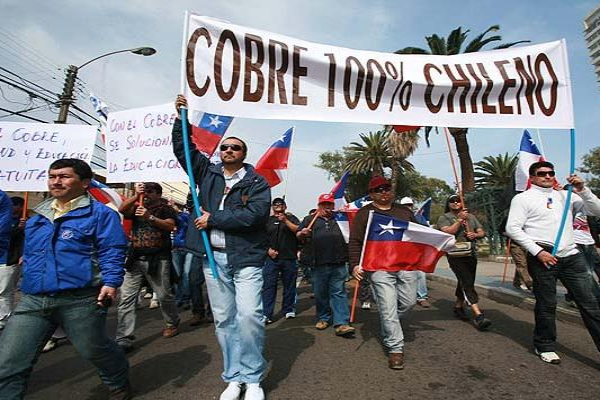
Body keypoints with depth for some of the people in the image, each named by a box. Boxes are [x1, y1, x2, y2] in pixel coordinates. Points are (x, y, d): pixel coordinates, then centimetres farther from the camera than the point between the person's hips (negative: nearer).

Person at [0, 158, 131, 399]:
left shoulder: (99, 213, -5)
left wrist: (110, 282, -22)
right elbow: (29, 254, 28)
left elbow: (112, 251, -12)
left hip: (81, 300, -6)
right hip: (33, 301, 6)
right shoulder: (37, 217, 18)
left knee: (94, 350, 12)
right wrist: (28, 283, 24)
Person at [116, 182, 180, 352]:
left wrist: (150, 217, -24)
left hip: (157, 259, -3)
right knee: (126, 298, -2)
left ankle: (172, 323, 30)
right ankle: (124, 339, 4)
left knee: (164, 295, 6)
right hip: (135, 259, 4)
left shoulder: (165, 209, 4)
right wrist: (136, 195, -15)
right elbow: (122, 209, -4)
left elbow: (170, 225, -14)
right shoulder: (136, 208, 15)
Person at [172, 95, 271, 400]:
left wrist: (213, 219, -12)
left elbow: (255, 214, -16)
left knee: (249, 315, -11)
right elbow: (182, 149, 16)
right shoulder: (207, 172, 12)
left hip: (246, 258, -3)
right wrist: (181, 117, 9)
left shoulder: (257, 183, -1)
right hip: (213, 257, 4)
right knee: (224, 319, 9)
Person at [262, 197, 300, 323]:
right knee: (268, 285, -4)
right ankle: (266, 314, -2)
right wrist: (268, 249, -5)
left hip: (289, 258, 0)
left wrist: (286, 221, -16)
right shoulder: (267, 220, 13)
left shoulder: (291, 218, 10)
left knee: (289, 285, 8)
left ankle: (288, 310, 23)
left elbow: (298, 230, -6)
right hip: (272, 258, 0)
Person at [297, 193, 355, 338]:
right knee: (320, 293, 9)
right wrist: (302, 234, -13)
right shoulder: (310, 219, 14)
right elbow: (298, 235, 10)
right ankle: (323, 318, 25)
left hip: (339, 263, 0)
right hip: (318, 264, 0)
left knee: (339, 292, -2)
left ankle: (342, 323, -2)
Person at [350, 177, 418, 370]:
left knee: (408, 302, 9)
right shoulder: (364, 213, 2)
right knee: (388, 308, -5)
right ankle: (395, 348, 11)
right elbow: (355, 242, -2)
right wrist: (355, 265, -13)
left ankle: (389, 327, 37)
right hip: (380, 267, -4)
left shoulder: (404, 211, 16)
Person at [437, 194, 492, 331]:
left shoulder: (471, 217, 18)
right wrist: (459, 220, -17)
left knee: (464, 283, 15)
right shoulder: (444, 218, 0)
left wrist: (475, 235, -6)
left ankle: (458, 307, 32)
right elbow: (447, 232, -15)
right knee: (468, 284, -15)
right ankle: (478, 316, -19)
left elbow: (482, 232, 16)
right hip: (456, 256, -6)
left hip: (471, 255, 6)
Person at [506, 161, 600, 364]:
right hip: (542, 257, -4)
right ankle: (545, 346, 21)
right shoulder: (522, 198, 1)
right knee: (546, 305, 4)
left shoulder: (566, 195, 16)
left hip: (571, 256, 5)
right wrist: (538, 251, -14)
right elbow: (512, 228, -7)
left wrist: (583, 191, -3)